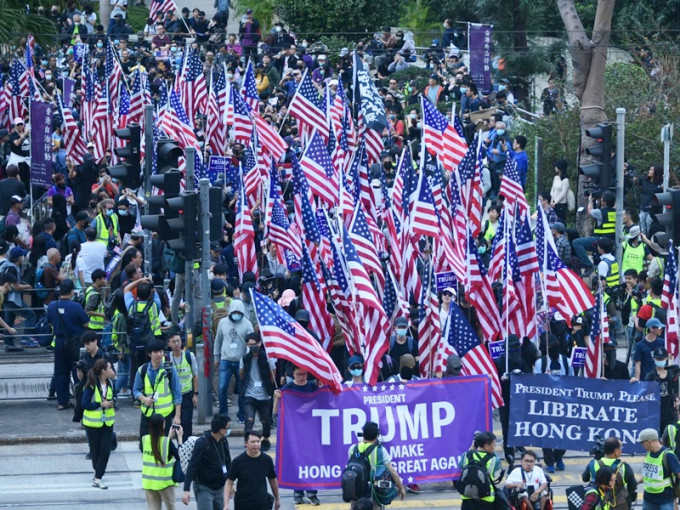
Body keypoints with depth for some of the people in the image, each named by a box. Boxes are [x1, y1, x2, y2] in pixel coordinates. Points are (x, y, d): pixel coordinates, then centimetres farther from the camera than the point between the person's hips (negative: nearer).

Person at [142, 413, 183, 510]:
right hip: (164, 482, -4)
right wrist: (179, 438, -1)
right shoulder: (166, 442, -16)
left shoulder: (145, 439, -2)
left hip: (148, 482, 4)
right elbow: (179, 456, -6)